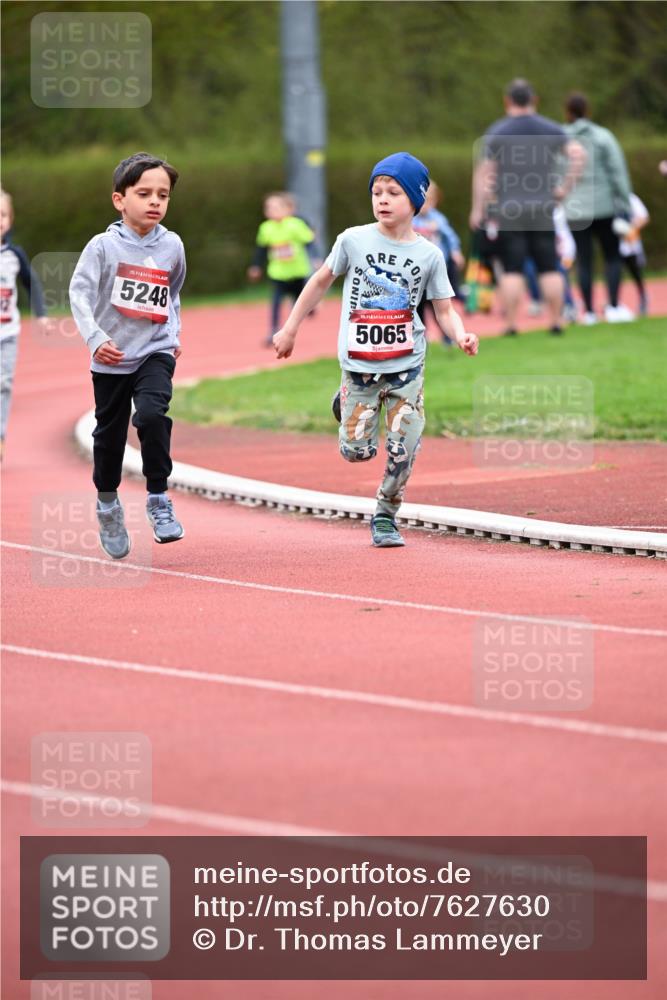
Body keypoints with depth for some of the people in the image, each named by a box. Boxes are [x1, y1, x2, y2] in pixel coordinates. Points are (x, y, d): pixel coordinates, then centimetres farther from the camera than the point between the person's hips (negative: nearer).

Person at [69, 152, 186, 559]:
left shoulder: (172, 246, 1)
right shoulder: (104, 246, -9)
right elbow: (79, 293, -13)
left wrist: (174, 332, 13)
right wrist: (95, 338, -25)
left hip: (156, 352, 1)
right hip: (112, 358, -1)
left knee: (152, 414, -24)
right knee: (110, 433, 10)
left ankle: (159, 499, -11)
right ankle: (108, 503, 33)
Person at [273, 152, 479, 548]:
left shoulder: (429, 255, -3)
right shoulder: (354, 240, -4)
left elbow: (444, 310, 1)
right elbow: (322, 281, 9)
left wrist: (462, 336, -20)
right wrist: (290, 329, 12)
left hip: (406, 366, 0)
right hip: (359, 363, 0)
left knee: (403, 450, -6)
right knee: (356, 451, 0)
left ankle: (386, 516, 17)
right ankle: (348, 404, 34)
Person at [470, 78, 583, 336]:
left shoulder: (497, 132, -1)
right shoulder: (551, 130, 6)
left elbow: (483, 172, -4)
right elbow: (576, 155, -2)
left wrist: (478, 209, -1)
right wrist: (564, 187, 3)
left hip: (508, 209, -2)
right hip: (543, 208, 2)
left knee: (512, 269, -2)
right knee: (549, 267, 6)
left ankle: (511, 324, -5)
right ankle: (556, 321, 5)